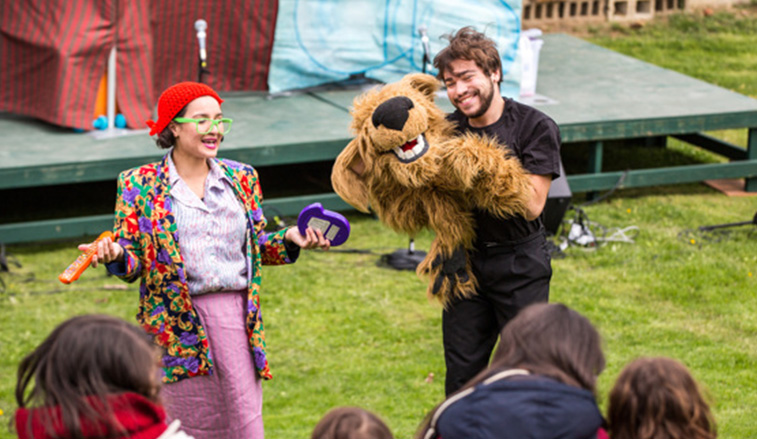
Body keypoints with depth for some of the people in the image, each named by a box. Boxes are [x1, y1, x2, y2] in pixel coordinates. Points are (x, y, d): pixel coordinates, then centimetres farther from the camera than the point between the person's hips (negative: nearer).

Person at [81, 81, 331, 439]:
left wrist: (289, 239, -1)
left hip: (235, 313, 3)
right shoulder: (139, 185, 2)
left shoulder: (241, 178, 12)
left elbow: (257, 246, 18)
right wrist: (114, 255, -21)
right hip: (178, 321, -3)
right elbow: (132, 262, 1)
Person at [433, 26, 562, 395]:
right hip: (465, 261, 4)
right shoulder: (448, 129, 2)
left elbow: (532, 205, -18)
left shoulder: (535, 127, -11)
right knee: (461, 374, 9)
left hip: (520, 264, -4)